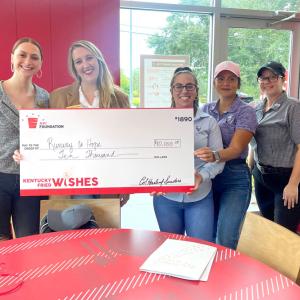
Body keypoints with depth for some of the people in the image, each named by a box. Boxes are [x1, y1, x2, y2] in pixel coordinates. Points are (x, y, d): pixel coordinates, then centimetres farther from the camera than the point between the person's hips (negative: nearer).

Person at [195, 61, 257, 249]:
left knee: (225, 241, -7)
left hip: (235, 179, -4)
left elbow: (236, 149, -19)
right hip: (208, 178, 4)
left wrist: (215, 156, -39)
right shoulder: (206, 110, 8)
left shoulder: (246, 112, -6)